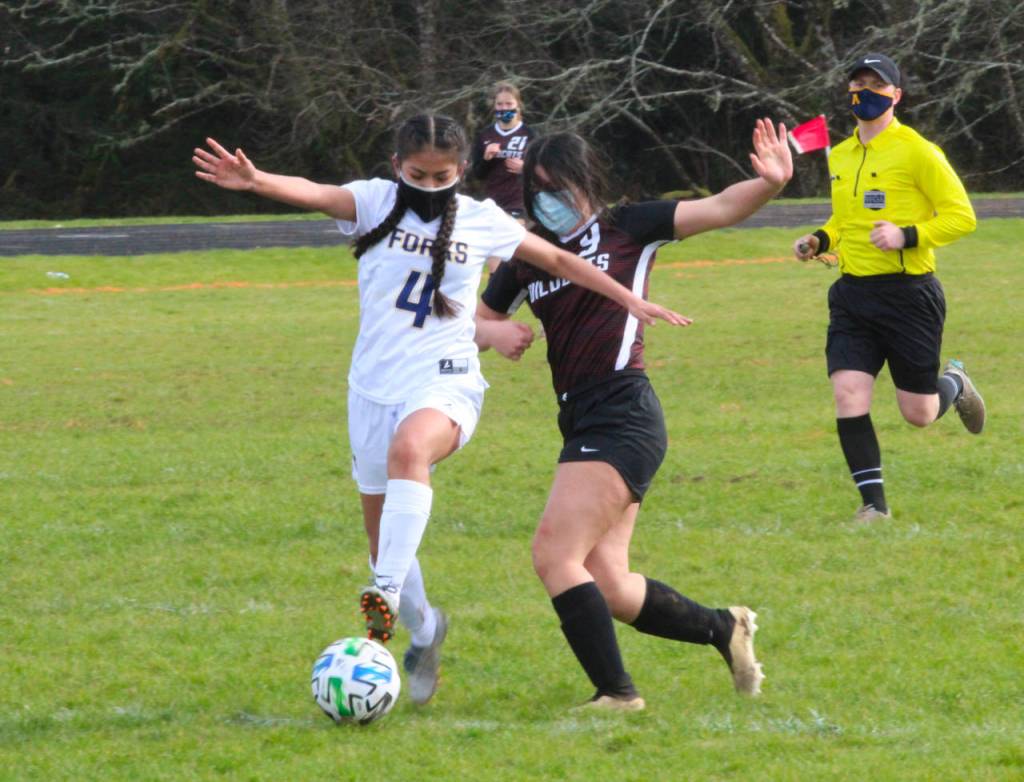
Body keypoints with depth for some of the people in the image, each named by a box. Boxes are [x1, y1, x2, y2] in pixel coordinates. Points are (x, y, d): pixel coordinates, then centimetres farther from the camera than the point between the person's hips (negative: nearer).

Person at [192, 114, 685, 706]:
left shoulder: (480, 220, 3)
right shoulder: (376, 202, 0)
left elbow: (558, 260, 16)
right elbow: (314, 194, -20)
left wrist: (629, 299, 14)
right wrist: (254, 181, -40)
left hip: (445, 382, -3)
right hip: (374, 386, 3)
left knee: (409, 449, -38)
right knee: (382, 538, 9)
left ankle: (388, 592, -44)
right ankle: (424, 630, 35)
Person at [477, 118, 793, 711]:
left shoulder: (626, 229, 2)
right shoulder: (526, 260, 16)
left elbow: (719, 209, -3)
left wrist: (769, 184, -22)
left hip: (623, 415, -7)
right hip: (583, 425, 7)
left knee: (555, 554, -17)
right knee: (608, 588, 5)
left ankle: (615, 690, -10)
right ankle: (725, 628, 25)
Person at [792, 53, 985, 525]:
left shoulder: (916, 151, -9)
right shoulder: (839, 156, 11)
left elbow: (961, 215, -9)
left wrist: (908, 236, -22)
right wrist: (819, 240, 7)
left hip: (908, 293, -5)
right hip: (852, 295, 5)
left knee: (919, 413, 3)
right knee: (849, 395, -12)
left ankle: (955, 385, 39)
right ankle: (873, 504, -3)